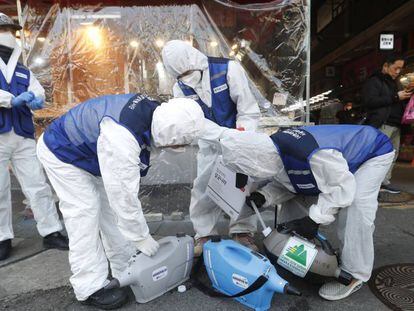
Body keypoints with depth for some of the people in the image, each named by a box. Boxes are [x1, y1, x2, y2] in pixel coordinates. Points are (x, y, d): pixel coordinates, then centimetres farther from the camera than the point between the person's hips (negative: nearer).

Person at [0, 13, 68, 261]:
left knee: (38, 185, 1)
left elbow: (39, 93, 7)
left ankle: (52, 232, 8)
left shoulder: (23, 72, 19)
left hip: (24, 137, 3)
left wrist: (35, 99, -14)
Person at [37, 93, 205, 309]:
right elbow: (124, 195, -35)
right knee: (84, 214, -11)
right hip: (62, 152, -8)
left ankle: (126, 270, 21)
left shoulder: (153, 110, -16)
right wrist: (141, 238, -21)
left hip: (89, 150, 8)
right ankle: (90, 288, 4)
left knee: (110, 207, 8)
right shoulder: (122, 139, -44)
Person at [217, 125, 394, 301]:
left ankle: (354, 275, -8)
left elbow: (342, 187, -35)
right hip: (343, 155, 7)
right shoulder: (270, 153, -20)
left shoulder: (310, 154, -47)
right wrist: (263, 196, -25)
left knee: (356, 204, -28)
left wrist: (315, 219, -34)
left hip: (374, 151, -7)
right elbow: (284, 183, -7)